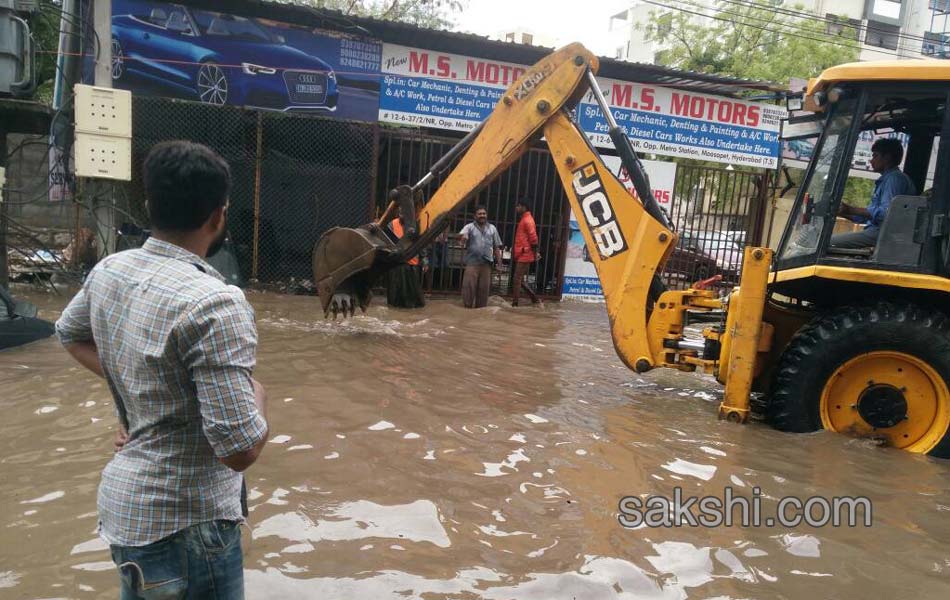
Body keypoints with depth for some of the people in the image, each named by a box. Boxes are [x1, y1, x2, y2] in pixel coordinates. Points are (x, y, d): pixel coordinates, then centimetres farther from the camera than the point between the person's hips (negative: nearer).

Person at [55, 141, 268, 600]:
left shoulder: (109, 271, -3)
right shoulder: (214, 303, -28)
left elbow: (69, 333, 20)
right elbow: (241, 450, -29)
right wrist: (255, 393, -9)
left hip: (122, 500, 8)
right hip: (182, 523, -7)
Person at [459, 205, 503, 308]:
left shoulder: (492, 228, 15)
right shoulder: (469, 227, 5)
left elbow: (496, 248, 16)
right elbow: (463, 235, -17)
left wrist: (499, 263, 11)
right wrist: (463, 238, -43)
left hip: (487, 263, 3)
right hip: (472, 262, -3)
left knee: (484, 288, 4)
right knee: (469, 286, -8)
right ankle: (467, 307, -1)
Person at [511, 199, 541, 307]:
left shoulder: (527, 220, -13)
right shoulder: (523, 220, 19)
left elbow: (533, 238, -18)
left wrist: (535, 254, -15)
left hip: (524, 255, -10)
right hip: (521, 255, 10)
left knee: (517, 279, -7)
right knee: (520, 280, 13)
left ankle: (514, 303, -3)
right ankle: (535, 298, 19)